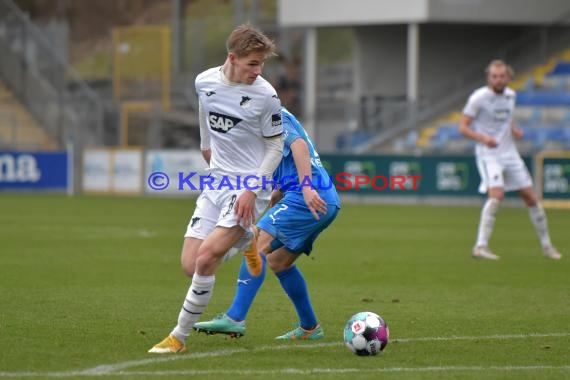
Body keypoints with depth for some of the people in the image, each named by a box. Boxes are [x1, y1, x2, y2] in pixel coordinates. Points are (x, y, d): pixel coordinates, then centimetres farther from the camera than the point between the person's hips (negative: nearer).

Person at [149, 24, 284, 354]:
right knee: (190, 265, 0)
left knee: (205, 258, -19)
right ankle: (244, 244, 32)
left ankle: (180, 336, -5)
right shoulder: (204, 82, -1)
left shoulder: (265, 95, -14)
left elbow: (275, 147, -6)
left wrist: (252, 189, -15)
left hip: (249, 188, -6)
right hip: (217, 182, 6)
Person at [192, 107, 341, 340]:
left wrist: (307, 186, -29)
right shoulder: (281, 119, 28)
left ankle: (235, 318, -25)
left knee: (257, 244, -16)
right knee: (278, 261, 18)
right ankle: (309, 328, 22)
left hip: (308, 199, -10)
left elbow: (299, 145, -20)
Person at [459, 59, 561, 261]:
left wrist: (514, 130, 2)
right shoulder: (479, 98, -12)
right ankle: (480, 246, -24)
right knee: (496, 194, -26)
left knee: (531, 197, 7)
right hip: (488, 155, -6)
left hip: (510, 153, 6)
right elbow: (463, 127, -11)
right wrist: (482, 138, -29)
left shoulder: (511, 95, 7)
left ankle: (547, 246, 20)